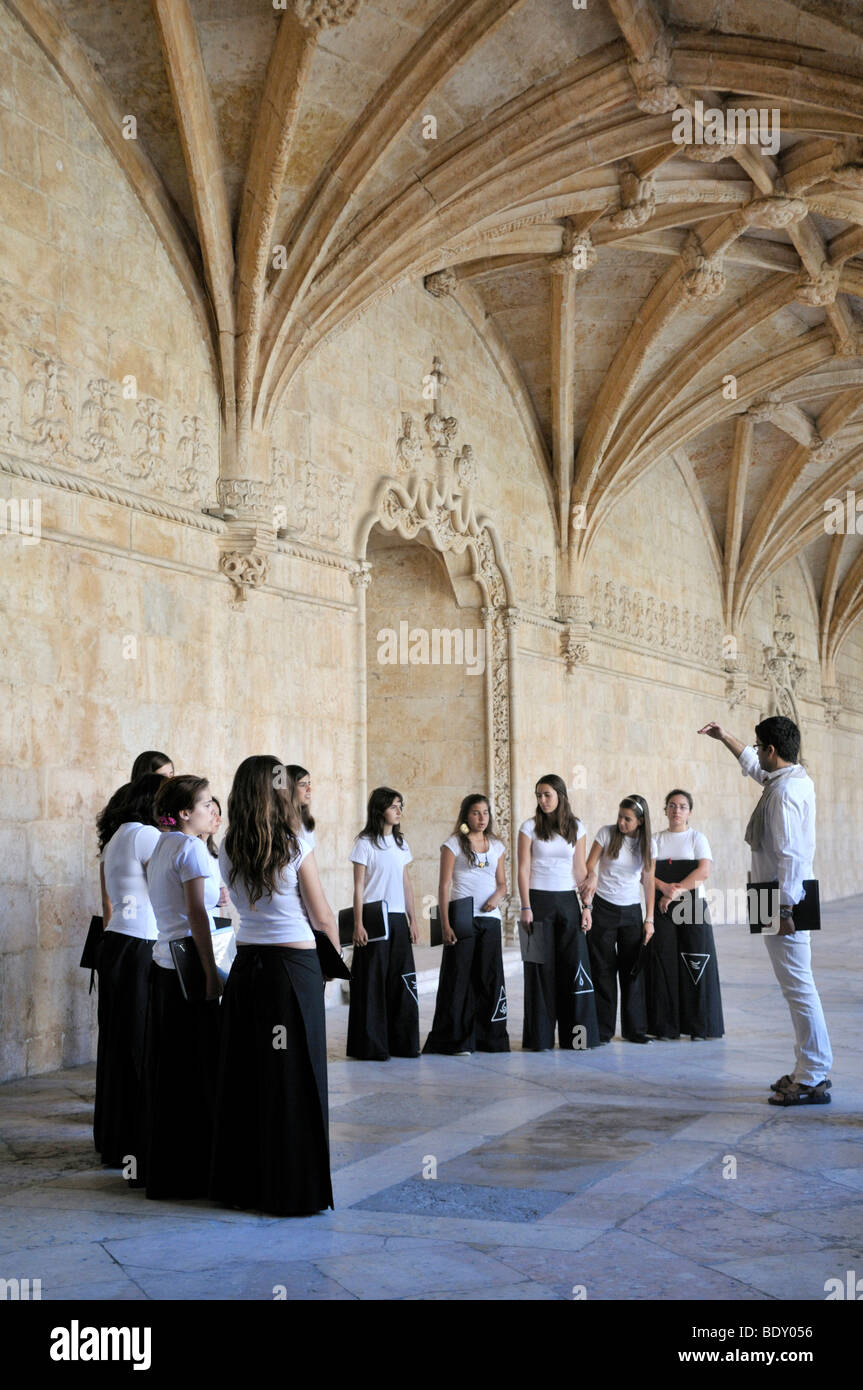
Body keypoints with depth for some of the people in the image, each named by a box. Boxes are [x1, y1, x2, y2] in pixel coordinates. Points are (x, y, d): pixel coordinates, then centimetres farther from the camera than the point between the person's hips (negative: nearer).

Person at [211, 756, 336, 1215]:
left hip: (246, 965, 5)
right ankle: (292, 1188, 7)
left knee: (243, 1073, 11)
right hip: (293, 966, -5)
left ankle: (241, 1181, 19)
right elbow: (322, 916, -2)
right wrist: (336, 954, 14)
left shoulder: (229, 852, 2)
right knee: (292, 1078, 2)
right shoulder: (295, 848, -11)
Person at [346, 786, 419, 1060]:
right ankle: (371, 1045, 5)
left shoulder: (401, 844, 13)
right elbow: (358, 887, -7)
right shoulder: (365, 843, -4)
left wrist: (412, 920, 10)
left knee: (402, 981, 5)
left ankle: (401, 1042, 14)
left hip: (398, 920, 6)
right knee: (372, 981, -2)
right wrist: (358, 924, -13)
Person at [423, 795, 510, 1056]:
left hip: (490, 919, 4)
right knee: (459, 977, -2)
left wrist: (497, 896, -7)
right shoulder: (454, 844, 0)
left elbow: (502, 883, 17)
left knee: (490, 978, 6)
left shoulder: (497, 846, 14)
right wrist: (445, 924, -12)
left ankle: (490, 1038, 16)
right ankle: (457, 1040, 5)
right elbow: (444, 885, -4)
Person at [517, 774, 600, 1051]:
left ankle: (576, 1033, 7)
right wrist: (526, 908, -10)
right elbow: (523, 870, -2)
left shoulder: (576, 828, 7)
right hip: (539, 901, -2)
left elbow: (580, 871, 9)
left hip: (568, 901, 2)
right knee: (541, 968, -1)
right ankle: (540, 1037, 6)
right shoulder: (530, 827, 0)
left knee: (575, 966, -1)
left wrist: (586, 906, 3)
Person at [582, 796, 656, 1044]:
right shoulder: (606, 833, -5)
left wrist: (649, 919, 1)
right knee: (603, 969, 0)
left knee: (633, 970, 4)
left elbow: (648, 882, 5)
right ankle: (602, 1030, 5)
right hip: (603, 908, -2)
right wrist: (587, 903, -14)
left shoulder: (648, 844, 2)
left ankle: (634, 1029, 12)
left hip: (631, 911, 2)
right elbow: (589, 867, -4)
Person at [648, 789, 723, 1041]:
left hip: (693, 906, -2)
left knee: (695, 963, -5)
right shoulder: (657, 839, 13)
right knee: (663, 962, -3)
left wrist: (676, 891, -15)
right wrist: (665, 887, -16)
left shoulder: (697, 838, 6)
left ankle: (697, 1025, 3)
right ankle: (665, 1026, 3)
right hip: (662, 908, 2)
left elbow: (704, 872, -7)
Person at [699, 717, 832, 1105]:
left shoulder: (783, 792, -18)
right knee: (797, 986, 15)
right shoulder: (797, 778, 13)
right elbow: (755, 768, 34)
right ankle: (810, 1069, 23)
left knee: (797, 986, -8)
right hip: (790, 894, 11)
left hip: (784, 897, -11)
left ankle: (813, 1080, -5)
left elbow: (791, 854, -24)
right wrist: (726, 738, 39)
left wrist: (784, 909, -24)